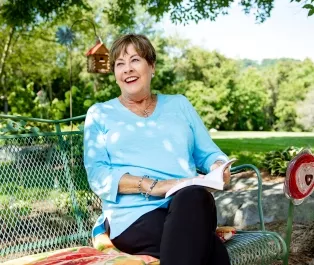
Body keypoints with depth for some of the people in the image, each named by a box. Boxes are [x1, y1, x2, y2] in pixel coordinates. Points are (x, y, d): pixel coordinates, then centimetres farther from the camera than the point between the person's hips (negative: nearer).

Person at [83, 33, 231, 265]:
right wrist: (151, 185, -15)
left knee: (195, 196, -38)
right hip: (134, 215, -3)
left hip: (190, 206, 4)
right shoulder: (100, 114, 14)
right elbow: (97, 175, 0)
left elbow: (208, 153, 19)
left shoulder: (179, 104, 22)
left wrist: (219, 167, -7)